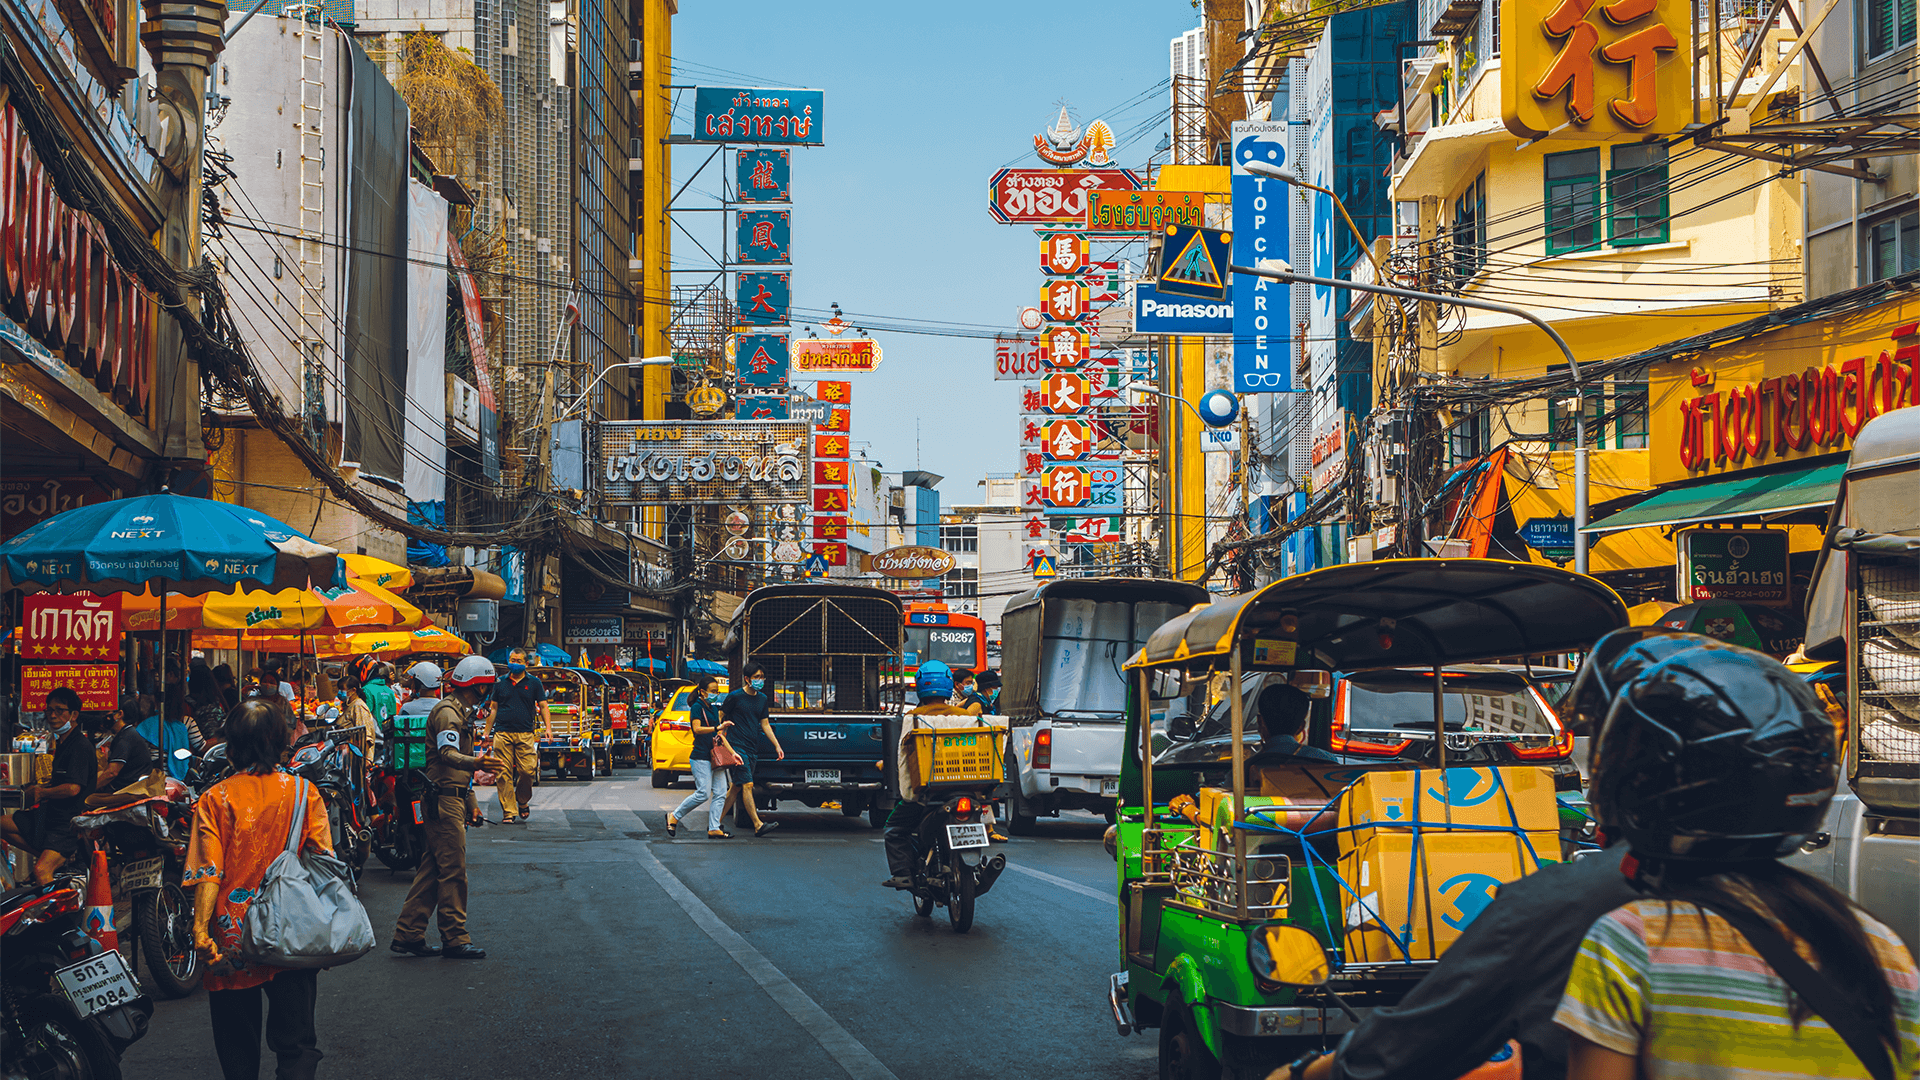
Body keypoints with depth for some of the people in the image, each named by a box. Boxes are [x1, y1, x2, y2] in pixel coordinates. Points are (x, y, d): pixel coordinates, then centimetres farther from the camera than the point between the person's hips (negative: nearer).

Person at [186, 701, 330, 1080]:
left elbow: (209, 872, -13)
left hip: (233, 937, -1)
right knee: (297, 1043, 5)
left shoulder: (215, 799, -6)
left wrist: (200, 926, -11)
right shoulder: (304, 792, -2)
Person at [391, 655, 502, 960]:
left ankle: (408, 934, 13)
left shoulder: (459, 711, 21)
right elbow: (447, 753, -29)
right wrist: (473, 763, -49)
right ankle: (455, 939, -4)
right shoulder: (448, 712, -13)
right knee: (453, 869, -7)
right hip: (445, 800, -11)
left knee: (431, 869, 11)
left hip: (450, 798, 11)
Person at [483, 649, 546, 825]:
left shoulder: (534, 682, 10)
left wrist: (547, 728, -5)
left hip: (525, 734, -1)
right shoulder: (500, 683, 13)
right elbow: (494, 709, 17)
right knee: (504, 774, -5)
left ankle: (523, 801, 17)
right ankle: (508, 812, 0)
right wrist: (487, 732, 14)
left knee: (527, 771, -10)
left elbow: (543, 706, 8)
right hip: (502, 733, 1)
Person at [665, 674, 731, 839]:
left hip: (714, 756, 8)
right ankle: (674, 817, 6)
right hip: (700, 757, -8)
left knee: (720, 793, -1)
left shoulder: (714, 708, 17)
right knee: (703, 793, -11)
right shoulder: (697, 707, -7)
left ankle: (714, 828, 0)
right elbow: (697, 728, -22)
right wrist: (717, 728, -31)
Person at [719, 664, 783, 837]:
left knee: (737, 787, 7)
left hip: (752, 749, 7)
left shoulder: (763, 699, 14)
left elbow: (765, 724, 19)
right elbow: (720, 718, 1)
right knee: (747, 785, -14)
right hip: (737, 746, -7)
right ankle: (758, 825, -19)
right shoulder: (735, 697, -4)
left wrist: (777, 745, 12)